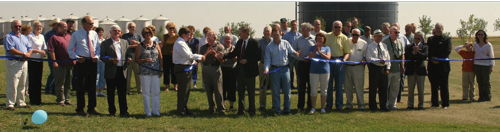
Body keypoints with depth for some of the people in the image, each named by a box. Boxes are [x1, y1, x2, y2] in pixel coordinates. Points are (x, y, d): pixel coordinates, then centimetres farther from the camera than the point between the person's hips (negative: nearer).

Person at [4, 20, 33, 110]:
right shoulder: (8, 37, -3)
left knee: (22, 85, 12)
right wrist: (24, 54, -15)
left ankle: (21, 103, 19)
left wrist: (28, 54, -8)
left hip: (24, 62, 7)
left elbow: (30, 48, 16)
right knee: (12, 85, -8)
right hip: (13, 63, -7)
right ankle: (10, 104, -4)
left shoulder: (24, 37, 20)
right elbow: (10, 50, -15)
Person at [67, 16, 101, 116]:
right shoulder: (76, 34, -1)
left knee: (92, 86, 9)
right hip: (82, 62, -4)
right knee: (81, 86, -2)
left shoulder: (94, 34, 11)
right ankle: (80, 109, 7)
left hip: (93, 62, 4)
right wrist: (77, 58, -13)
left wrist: (97, 56, -4)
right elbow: (70, 49, 2)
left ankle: (91, 108, 18)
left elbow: (98, 48, 16)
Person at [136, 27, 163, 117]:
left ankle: (156, 111, 11)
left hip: (156, 72, 2)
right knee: (146, 92, 2)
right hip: (144, 72, -2)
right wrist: (144, 60, -17)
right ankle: (148, 112, 8)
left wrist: (161, 70, 2)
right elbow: (136, 59, 1)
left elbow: (160, 58, 10)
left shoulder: (156, 44, 10)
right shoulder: (140, 46, 3)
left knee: (156, 92, 3)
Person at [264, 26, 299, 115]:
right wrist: (266, 69, -15)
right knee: (275, 92, 3)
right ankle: (277, 110, 9)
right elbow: (267, 59, 1)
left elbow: (292, 51, 9)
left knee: (287, 91, 2)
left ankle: (287, 109, 11)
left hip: (285, 69, 1)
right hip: (274, 70, 0)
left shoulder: (285, 43, 5)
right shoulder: (269, 47, 3)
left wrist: (295, 53, -15)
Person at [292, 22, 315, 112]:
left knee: (311, 85, 6)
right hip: (301, 64, 1)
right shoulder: (298, 39, 7)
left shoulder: (314, 39, 2)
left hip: (311, 64, -1)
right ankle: (300, 106, 5)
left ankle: (310, 105, 17)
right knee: (301, 85, 1)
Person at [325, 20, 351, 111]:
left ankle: (339, 105, 10)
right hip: (328, 61, 0)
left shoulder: (344, 38, 7)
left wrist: (344, 59, -12)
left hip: (339, 62, 0)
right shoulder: (327, 36, 6)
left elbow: (347, 52, 7)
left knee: (339, 84, 3)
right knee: (329, 84, 3)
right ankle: (329, 104, 10)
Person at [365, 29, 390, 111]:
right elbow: (368, 58, -9)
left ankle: (383, 105, 15)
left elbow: (388, 57, 13)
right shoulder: (370, 46, 1)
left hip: (383, 68, 4)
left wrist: (388, 68, 2)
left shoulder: (384, 46, 15)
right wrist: (379, 61, -21)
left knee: (384, 87, 6)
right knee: (373, 88, 0)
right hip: (374, 68, -4)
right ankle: (373, 106, 8)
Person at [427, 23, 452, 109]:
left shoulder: (447, 39, 4)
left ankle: (445, 104, 7)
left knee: (444, 86, 1)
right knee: (434, 86, 6)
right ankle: (434, 103, 12)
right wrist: (432, 59, -9)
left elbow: (448, 51, -7)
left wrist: (438, 59, -14)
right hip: (432, 66, 3)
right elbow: (427, 51, 8)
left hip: (443, 65, -3)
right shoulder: (430, 39, 15)